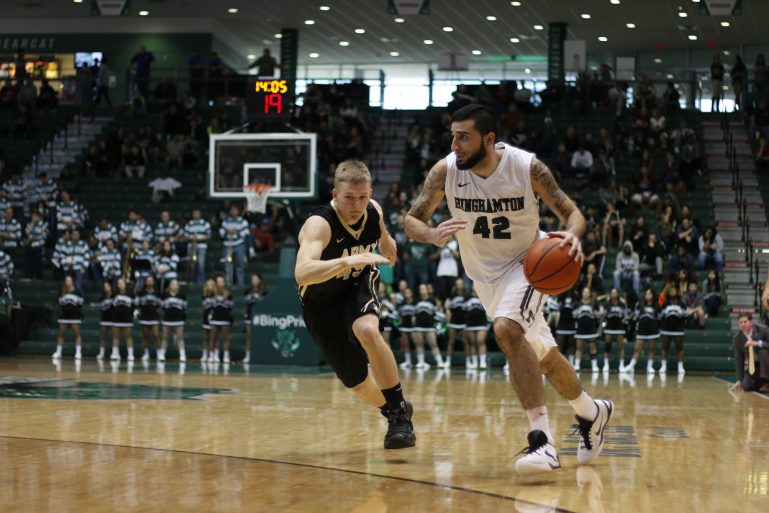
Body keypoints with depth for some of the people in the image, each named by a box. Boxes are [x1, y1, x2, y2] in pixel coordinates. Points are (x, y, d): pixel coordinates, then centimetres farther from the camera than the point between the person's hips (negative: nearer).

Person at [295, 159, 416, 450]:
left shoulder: (374, 211, -15)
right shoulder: (319, 224, -33)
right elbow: (302, 273, -52)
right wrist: (348, 261, -62)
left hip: (359, 287, 1)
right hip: (322, 305, -1)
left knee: (368, 331, -33)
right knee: (359, 384, 7)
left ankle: (400, 413, -22)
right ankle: (393, 413, 40)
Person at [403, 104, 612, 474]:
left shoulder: (527, 167, -23)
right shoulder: (446, 171, -17)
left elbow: (571, 212, -13)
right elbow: (412, 220, -10)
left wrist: (572, 235, -37)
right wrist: (433, 235, -33)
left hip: (526, 263, -4)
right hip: (484, 273, 4)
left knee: (506, 329, -31)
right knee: (542, 354, 14)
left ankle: (542, 440, -30)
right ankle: (591, 413, 41)